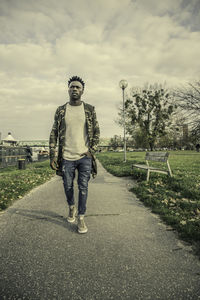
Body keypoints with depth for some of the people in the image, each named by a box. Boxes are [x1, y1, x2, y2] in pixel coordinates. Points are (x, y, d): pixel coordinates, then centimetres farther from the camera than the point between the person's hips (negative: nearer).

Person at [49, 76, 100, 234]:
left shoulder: (90, 109, 3)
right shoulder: (61, 110, 5)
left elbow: (96, 131, 6)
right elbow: (54, 133, 5)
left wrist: (92, 150, -6)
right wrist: (52, 155, -2)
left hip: (85, 156, -1)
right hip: (67, 157, 1)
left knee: (83, 187, 2)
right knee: (68, 187, 13)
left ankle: (81, 218, 18)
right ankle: (71, 207, 42)